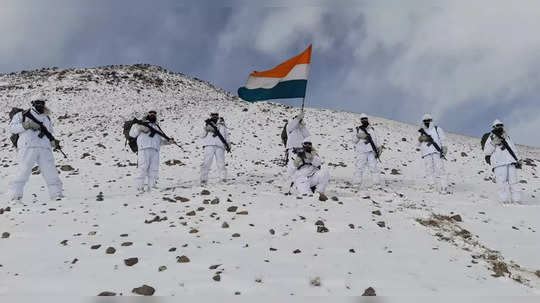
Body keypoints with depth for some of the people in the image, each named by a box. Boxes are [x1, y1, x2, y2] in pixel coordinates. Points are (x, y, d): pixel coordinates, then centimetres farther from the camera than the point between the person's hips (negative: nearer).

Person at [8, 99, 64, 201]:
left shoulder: (47, 119, 26)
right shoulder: (22, 115, 12)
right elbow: (12, 128, 4)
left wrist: (53, 142, 8)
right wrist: (27, 125, -10)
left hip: (45, 149, 4)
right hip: (28, 148, -3)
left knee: (50, 171, -5)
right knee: (24, 171, -10)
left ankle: (57, 194, -1)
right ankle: (16, 195, 0)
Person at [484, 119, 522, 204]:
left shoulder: (507, 137, 23)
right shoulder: (491, 138, 9)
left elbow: (514, 150, 28)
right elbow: (486, 152, -2)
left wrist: (518, 160, 18)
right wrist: (493, 143, -15)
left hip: (511, 162, 4)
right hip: (499, 164, -4)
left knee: (513, 182, -4)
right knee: (503, 183, -13)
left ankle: (516, 201, -3)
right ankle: (505, 201, -13)